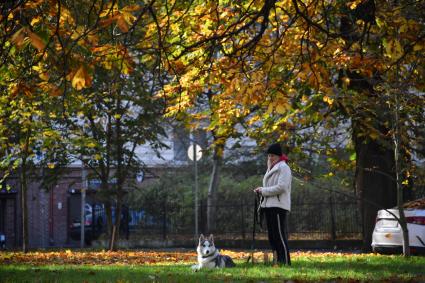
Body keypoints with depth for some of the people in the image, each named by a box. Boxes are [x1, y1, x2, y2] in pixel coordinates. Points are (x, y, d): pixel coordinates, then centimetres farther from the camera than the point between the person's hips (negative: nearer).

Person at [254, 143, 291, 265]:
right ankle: (279, 262, 15)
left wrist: (263, 190, -12)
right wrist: (261, 191, 6)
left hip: (278, 206, -10)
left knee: (280, 236, -11)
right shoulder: (271, 168, 22)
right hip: (269, 206, 10)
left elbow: (281, 187, -18)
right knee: (272, 237, 10)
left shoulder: (283, 168, -7)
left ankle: (285, 263, -11)